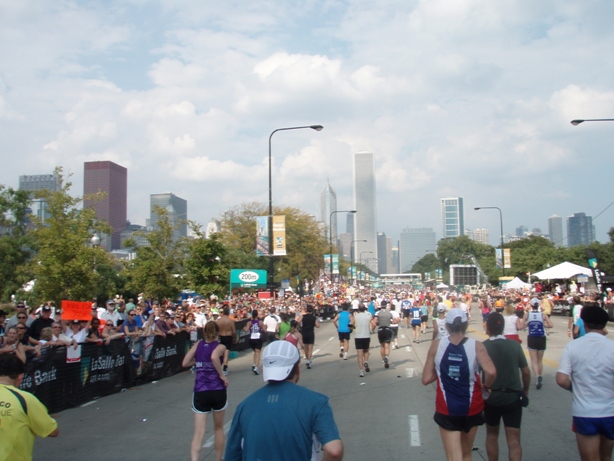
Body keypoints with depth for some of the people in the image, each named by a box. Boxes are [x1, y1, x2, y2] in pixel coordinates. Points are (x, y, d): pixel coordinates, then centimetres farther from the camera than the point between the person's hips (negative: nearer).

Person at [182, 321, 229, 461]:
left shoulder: (198, 345, 8)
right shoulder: (220, 346, -3)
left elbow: (185, 363, 3)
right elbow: (214, 357, -25)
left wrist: (199, 360, 17)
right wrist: (222, 375, -15)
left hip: (200, 392, 2)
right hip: (218, 391, -1)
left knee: (199, 432, -1)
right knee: (218, 428, 20)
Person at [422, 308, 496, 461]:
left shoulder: (437, 345, -8)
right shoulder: (476, 346, -10)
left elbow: (426, 379, -8)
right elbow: (491, 372, -26)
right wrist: (486, 386, -6)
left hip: (446, 410, -1)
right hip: (471, 408, 1)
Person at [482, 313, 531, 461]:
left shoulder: (482, 347, -10)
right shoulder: (515, 345, -5)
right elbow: (526, 371, 1)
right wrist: (525, 391, 16)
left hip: (491, 397, 0)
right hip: (513, 397, 0)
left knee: (492, 434, 21)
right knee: (514, 440, 2)